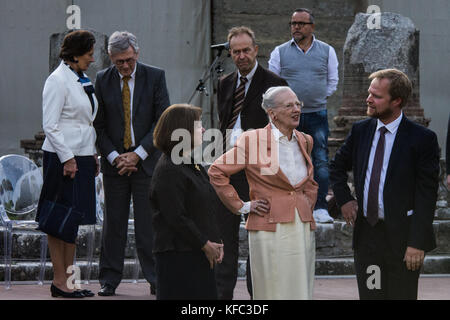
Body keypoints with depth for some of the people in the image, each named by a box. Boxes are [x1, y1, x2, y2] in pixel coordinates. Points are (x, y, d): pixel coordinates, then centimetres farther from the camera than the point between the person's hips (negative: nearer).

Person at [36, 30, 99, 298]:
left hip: (82, 156, 9)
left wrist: (93, 155, 18)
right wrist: (67, 158, -18)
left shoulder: (82, 80, 15)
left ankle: (68, 280, 14)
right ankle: (59, 281, -1)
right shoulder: (58, 80, -11)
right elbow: (50, 125, -15)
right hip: (63, 157, -9)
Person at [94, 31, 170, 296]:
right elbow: (99, 125, 4)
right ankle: (110, 280, 10)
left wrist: (138, 154, -11)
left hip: (146, 160, -1)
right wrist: (114, 156, -9)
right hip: (114, 162, 1)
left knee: (149, 222, -1)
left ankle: (156, 277, 7)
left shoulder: (155, 77, -1)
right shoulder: (102, 80, 3)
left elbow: (163, 120, -4)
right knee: (114, 222, 4)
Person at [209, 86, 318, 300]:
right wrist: (241, 206, -2)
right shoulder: (253, 140, -6)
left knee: (301, 292, 6)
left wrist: (308, 203, 15)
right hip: (270, 229, -5)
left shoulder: (304, 141, 12)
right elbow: (216, 172, -2)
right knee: (273, 292, -4)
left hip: (303, 228, 6)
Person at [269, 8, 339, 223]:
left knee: (321, 162, -7)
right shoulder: (280, 52, 4)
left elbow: (333, 81, 15)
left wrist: (319, 98, 7)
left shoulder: (327, 51, 7)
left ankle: (320, 208, -4)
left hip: (317, 116, 0)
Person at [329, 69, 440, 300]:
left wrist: (417, 243, -15)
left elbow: (426, 195, -11)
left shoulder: (422, 139, -9)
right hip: (366, 232, 5)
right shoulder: (360, 131, 7)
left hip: (401, 235, -5)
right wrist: (344, 199, 8)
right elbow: (337, 167, 25)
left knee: (402, 295, 1)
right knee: (369, 295, 7)